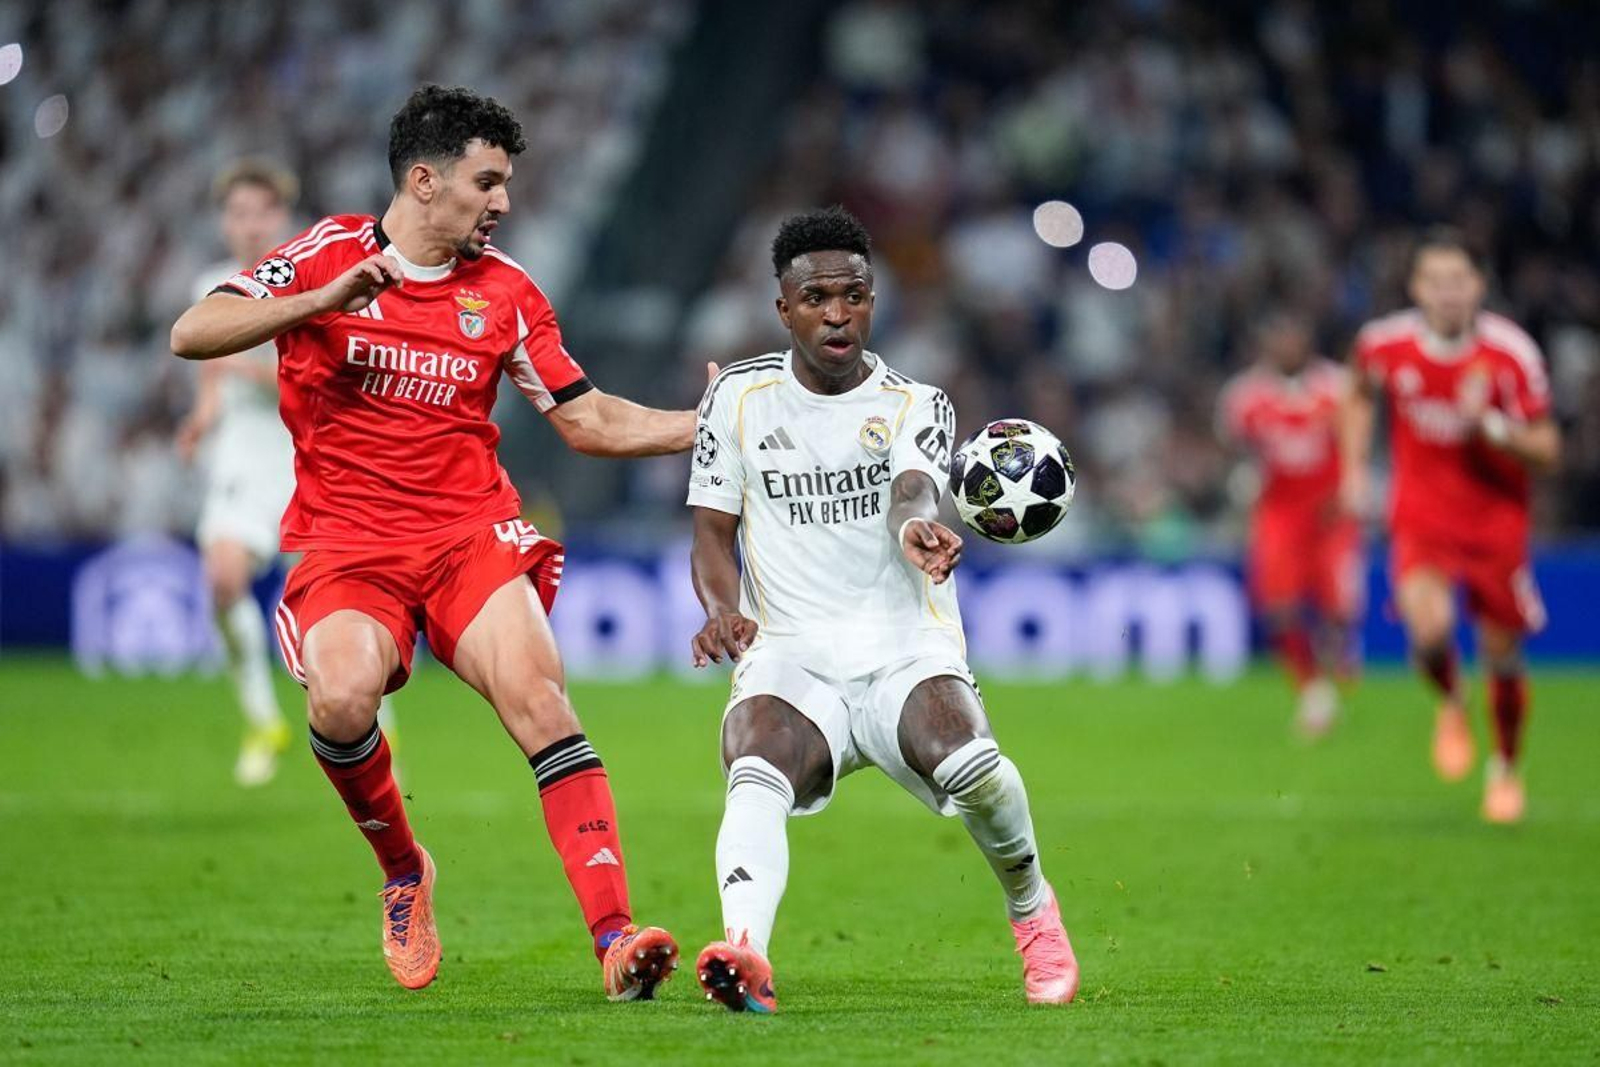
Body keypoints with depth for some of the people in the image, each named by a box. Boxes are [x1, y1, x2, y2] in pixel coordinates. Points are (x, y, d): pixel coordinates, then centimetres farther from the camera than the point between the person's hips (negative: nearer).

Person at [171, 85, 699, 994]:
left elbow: (590, 421, 15)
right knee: (343, 695, -30)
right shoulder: (330, 255, 1)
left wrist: (709, 424, 3)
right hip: (346, 545, -2)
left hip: (473, 534, 2)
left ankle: (616, 939, -28)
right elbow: (192, 335, -9)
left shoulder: (505, 292, 9)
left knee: (540, 700, -23)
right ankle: (403, 869, 0)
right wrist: (327, 300, -20)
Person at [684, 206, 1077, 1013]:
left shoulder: (915, 405, 4)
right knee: (756, 779, -33)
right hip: (790, 659, 1)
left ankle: (1031, 909, 0)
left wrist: (914, 527, -45)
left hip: (907, 653, -1)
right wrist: (722, 608, -15)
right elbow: (712, 534, 9)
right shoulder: (739, 397, 10)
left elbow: (911, 491, -18)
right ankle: (745, 952, -56)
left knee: (970, 766, -31)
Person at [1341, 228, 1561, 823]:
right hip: (1421, 518, 0)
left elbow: (1547, 452, -11)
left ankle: (1506, 769, 32)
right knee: (1428, 628, -26)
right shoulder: (1384, 343, -9)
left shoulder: (1511, 352, -14)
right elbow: (1362, 396, 16)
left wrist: (1491, 426, -28)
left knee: (1503, 657, 5)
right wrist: (1354, 471, 8)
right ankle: (1450, 706, 9)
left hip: (1496, 522, 0)